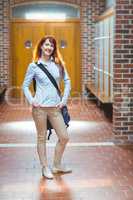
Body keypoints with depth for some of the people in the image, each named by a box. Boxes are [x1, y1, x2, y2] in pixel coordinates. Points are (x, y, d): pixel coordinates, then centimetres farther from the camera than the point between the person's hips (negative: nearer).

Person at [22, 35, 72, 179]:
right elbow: (25, 85, 3)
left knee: (64, 137, 4)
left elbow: (67, 81, 10)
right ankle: (45, 167, 20)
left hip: (55, 107, 3)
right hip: (40, 107, -3)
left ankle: (57, 165, 23)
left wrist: (64, 100, 2)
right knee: (42, 137, 6)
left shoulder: (58, 64, 6)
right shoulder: (34, 66, -1)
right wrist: (31, 100, -9)